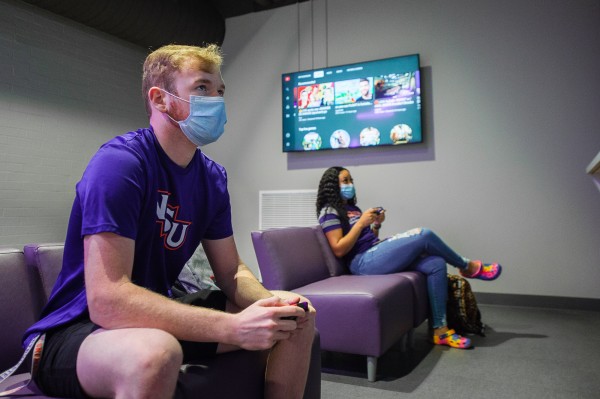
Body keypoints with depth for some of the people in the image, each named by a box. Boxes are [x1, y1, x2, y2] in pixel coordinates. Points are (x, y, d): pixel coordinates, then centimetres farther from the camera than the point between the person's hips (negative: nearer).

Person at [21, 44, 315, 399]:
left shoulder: (213, 176, 1)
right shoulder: (120, 162, -22)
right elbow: (106, 300, -30)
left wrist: (272, 302, -18)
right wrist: (233, 326, -33)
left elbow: (232, 272, 4)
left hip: (158, 318, 7)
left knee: (297, 320, 1)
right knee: (155, 353, -41)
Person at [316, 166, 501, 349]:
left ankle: (440, 330, -8)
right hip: (364, 262, -9)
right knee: (424, 235, -19)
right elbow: (339, 250, -14)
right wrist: (361, 222, -14)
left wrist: (376, 224, 5)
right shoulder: (329, 212, -4)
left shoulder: (352, 208, 22)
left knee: (436, 264, -9)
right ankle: (468, 267, 7)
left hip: (377, 255, 9)